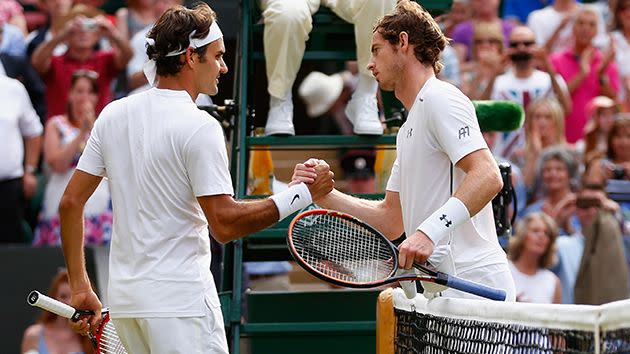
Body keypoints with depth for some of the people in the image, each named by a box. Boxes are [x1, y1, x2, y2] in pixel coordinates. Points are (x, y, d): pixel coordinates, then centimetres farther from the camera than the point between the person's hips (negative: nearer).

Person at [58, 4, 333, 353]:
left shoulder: (112, 115, 8)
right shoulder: (199, 127, -12)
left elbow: (70, 202, 10)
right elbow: (224, 225, -16)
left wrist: (80, 287, 16)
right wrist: (301, 194, -10)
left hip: (123, 298, 7)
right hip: (180, 302, -7)